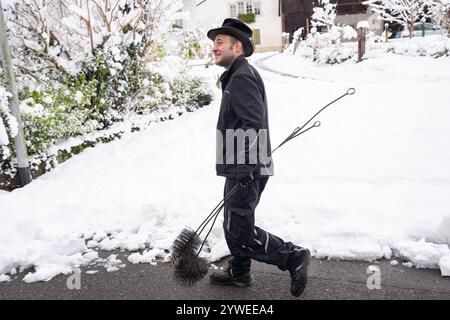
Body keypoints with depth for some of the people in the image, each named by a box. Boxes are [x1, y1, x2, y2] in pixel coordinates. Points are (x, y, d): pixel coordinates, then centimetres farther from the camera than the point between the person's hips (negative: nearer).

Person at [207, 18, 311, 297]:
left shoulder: (242, 77, -15)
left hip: (246, 169, -11)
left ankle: (294, 257, 5)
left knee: (239, 230, -6)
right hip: (243, 167, 11)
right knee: (234, 223, 20)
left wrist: (245, 169, -25)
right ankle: (239, 272, 35)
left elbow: (253, 125, -25)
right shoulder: (238, 75, 18)